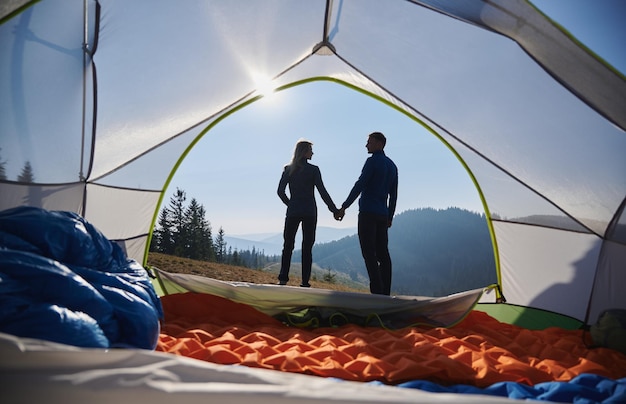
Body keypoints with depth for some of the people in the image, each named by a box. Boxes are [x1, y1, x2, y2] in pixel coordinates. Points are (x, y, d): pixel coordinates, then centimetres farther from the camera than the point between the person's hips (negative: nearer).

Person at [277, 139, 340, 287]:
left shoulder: (288, 169, 4)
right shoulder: (313, 170, -4)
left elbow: (280, 191, 0)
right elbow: (322, 191, -8)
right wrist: (334, 209, -3)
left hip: (293, 212, 2)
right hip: (309, 212, -2)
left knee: (288, 245, 9)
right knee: (307, 247, 4)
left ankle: (283, 278, 0)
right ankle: (305, 281, 2)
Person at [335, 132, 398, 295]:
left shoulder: (372, 161, -6)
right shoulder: (392, 165, 18)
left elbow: (359, 185, -13)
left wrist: (344, 207, -12)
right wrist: (390, 217, 23)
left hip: (368, 213, -8)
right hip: (383, 215, 8)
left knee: (369, 254, -8)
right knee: (383, 253, 8)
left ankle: (377, 291, -12)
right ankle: (385, 293, 10)